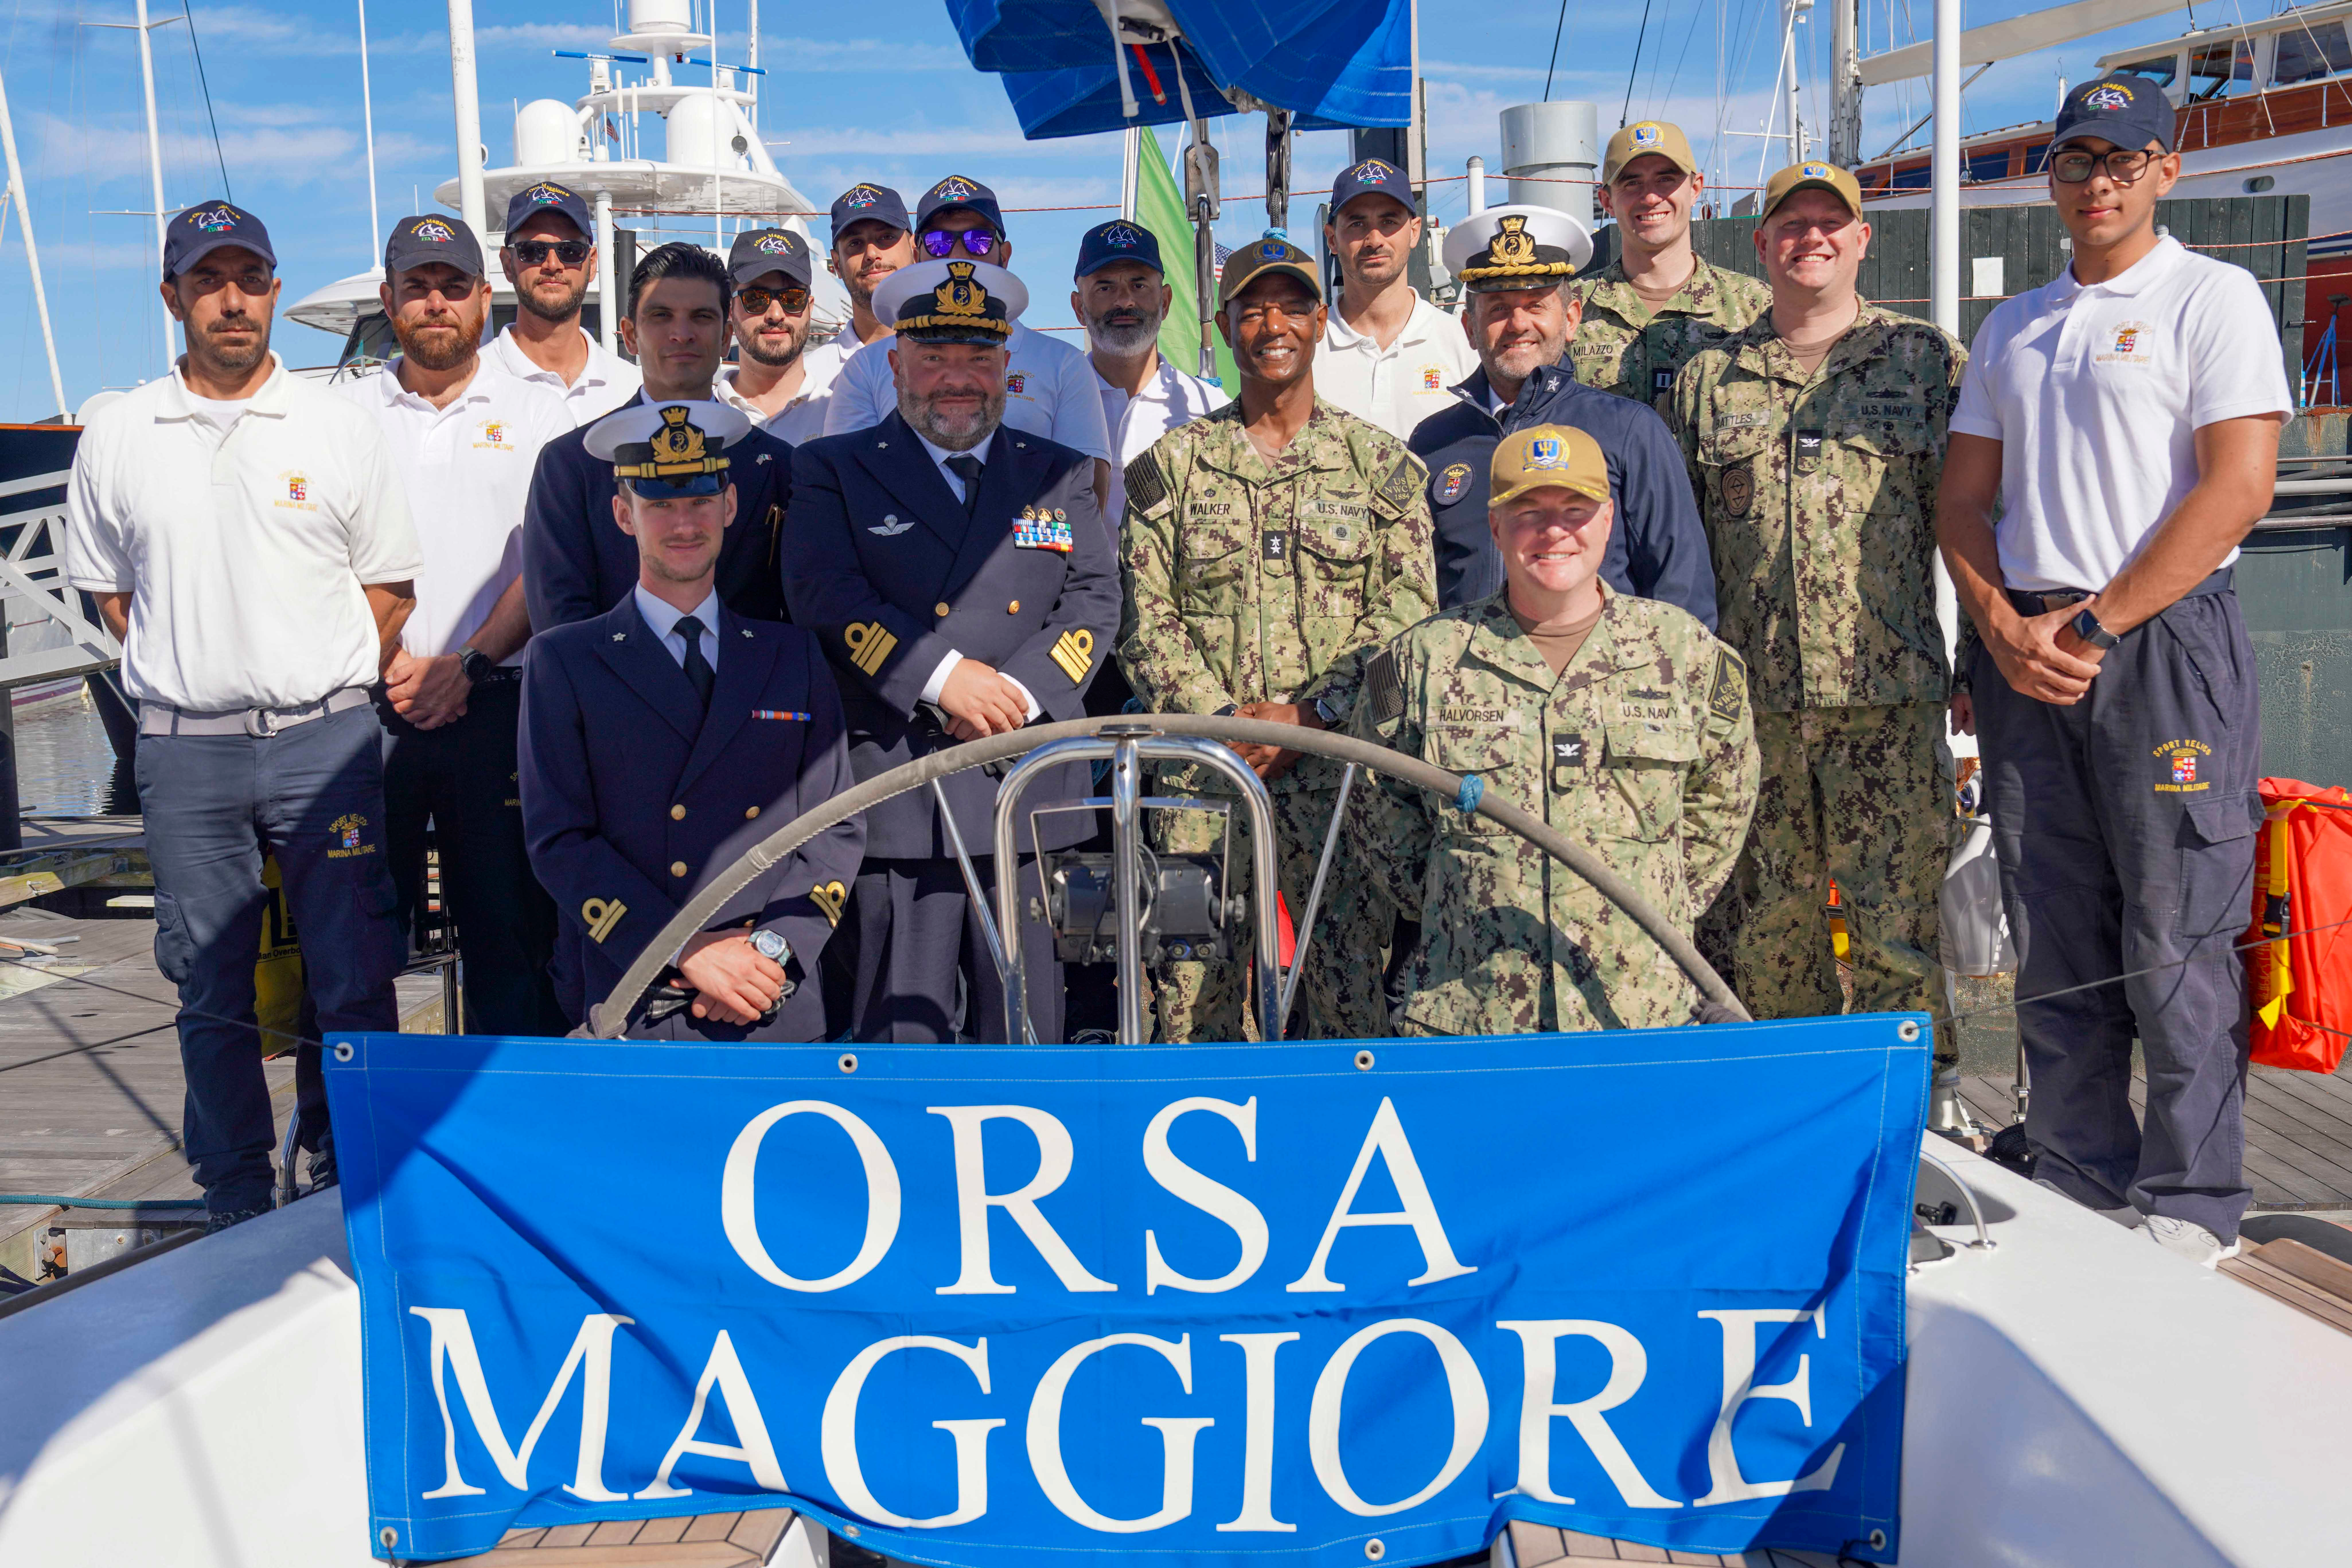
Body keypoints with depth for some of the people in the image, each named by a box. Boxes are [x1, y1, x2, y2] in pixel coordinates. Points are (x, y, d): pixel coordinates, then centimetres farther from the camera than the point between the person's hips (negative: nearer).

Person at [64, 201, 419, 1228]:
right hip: (185, 751, 1)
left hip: (324, 740, -1)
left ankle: (353, 1182, 14)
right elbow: (108, 589, 15)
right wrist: (196, 681, 7)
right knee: (211, 989, 8)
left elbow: (389, 587, 8)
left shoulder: (335, 427, 4)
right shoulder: (119, 438, 7)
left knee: (353, 981, 0)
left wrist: (323, 699, 2)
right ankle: (236, 1201, 20)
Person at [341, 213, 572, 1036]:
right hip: (366, 702, 1)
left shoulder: (535, 414, 8)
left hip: (494, 701, -1)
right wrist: (390, 659, -7)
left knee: (508, 922, -1)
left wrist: (465, 666, -9)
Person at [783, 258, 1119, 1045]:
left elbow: (1096, 600, 7)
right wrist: (942, 678, -14)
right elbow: (823, 594, -4)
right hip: (895, 794, -2)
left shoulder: (1060, 473, 17)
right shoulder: (833, 470, 10)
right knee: (900, 1032, 0)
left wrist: (1020, 690, -10)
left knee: (1028, 1033, 5)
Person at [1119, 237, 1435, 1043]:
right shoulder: (1171, 465, 11)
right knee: (1192, 975, 0)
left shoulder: (1379, 462, 10)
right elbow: (1145, 617, 5)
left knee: (1352, 966, -5)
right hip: (1199, 759, 1)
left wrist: (1310, 715, -9)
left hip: (1338, 757, -1)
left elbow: (1409, 609, 2)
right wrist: (1220, 718, -8)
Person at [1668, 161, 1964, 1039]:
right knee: (1759, 931, 7)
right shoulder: (1707, 380, 14)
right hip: (1748, 699, 2)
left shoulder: (1927, 360, 9)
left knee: (1898, 929, -3)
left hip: (1890, 697, -2)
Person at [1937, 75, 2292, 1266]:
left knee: (2174, 943, -3)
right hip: (2023, 653, 5)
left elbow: (2238, 485, -10)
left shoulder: (2212, 298, 1)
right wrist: (2004, 628, -2)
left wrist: (2094, 625, -13)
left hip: (2165, 644, -5)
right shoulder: (2012, 327, 18)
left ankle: (2189, 1205, 8)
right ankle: (2077, 1182, 20)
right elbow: (1962, 498, 15)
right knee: (2053, 940, 9)